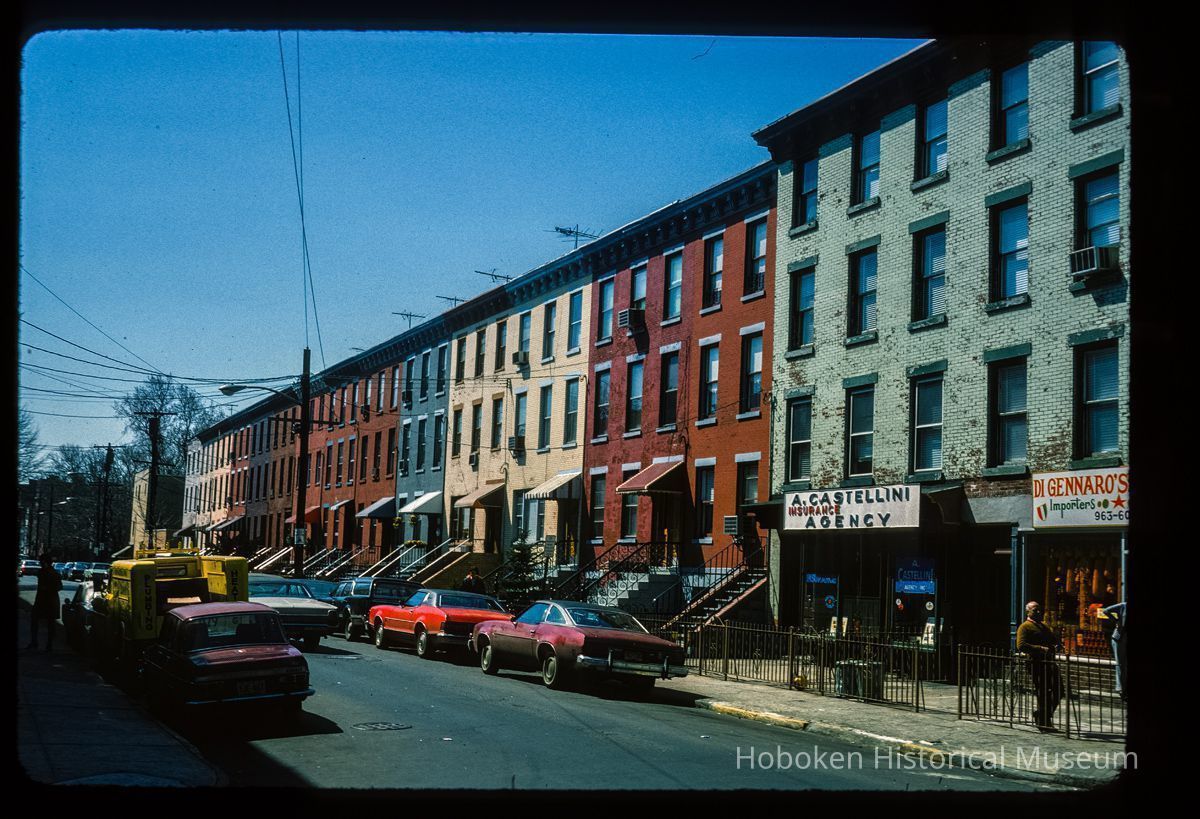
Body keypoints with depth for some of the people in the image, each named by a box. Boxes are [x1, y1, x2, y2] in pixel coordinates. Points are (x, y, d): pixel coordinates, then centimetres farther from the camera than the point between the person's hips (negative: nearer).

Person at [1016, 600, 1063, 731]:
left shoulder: (1044, 626, 24)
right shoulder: (1025, 627, -4)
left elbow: (1055, 640, 31)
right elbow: (1021, 646, -16)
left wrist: (1054, 647, 6)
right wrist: (1040, 649, -22)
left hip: (1049, 663, 8)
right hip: (1036, 664, -8)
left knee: (1058, 691, 9)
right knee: (1043, 694, -5)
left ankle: (1041, 713, 25)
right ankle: (1043, 723, 6)